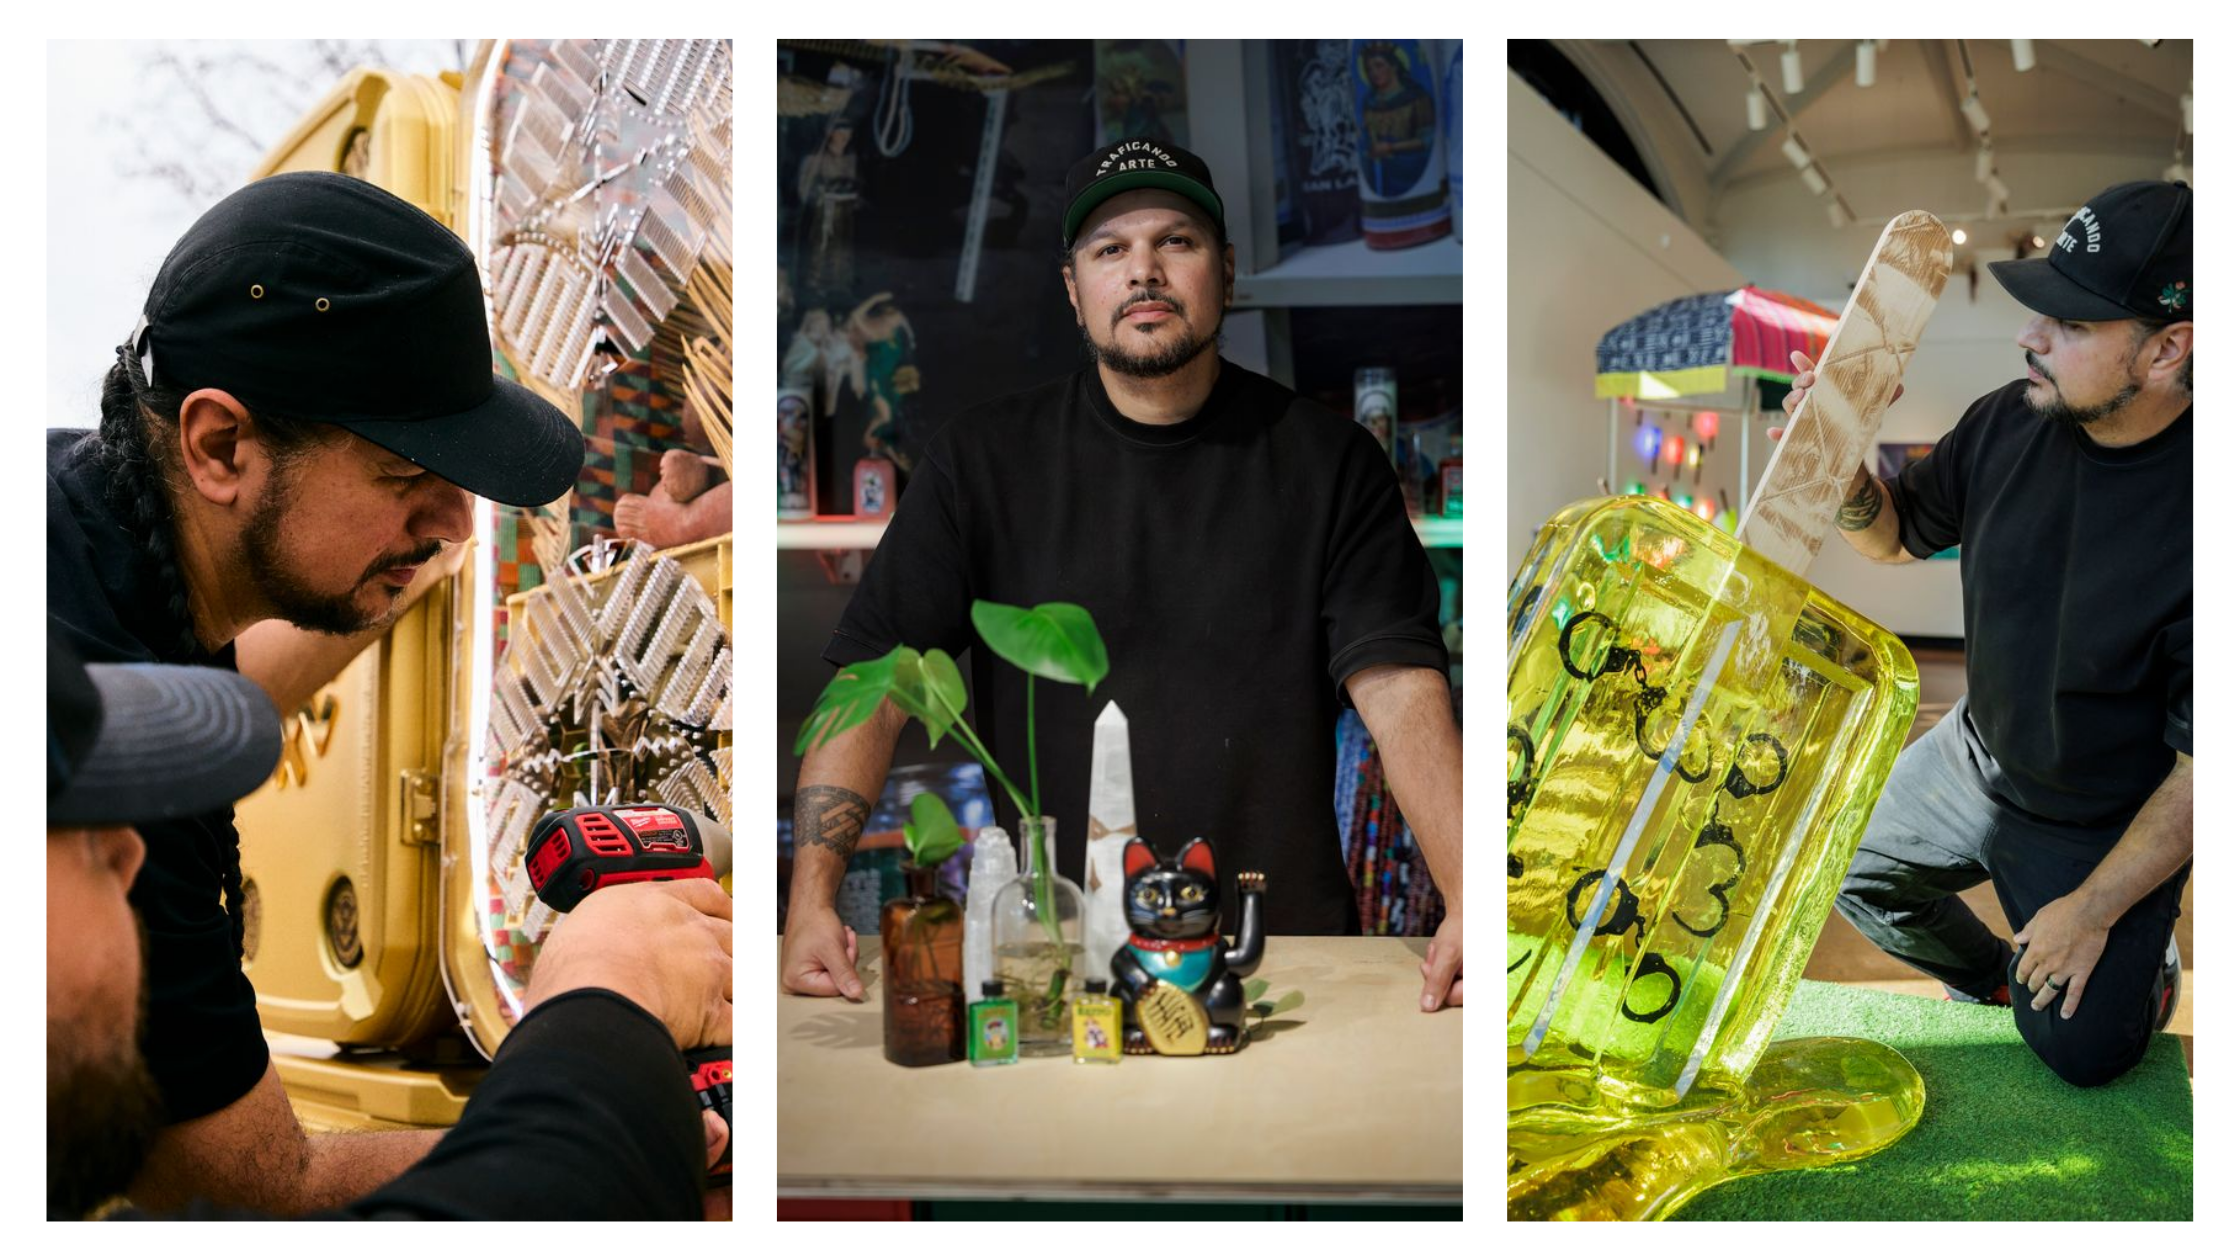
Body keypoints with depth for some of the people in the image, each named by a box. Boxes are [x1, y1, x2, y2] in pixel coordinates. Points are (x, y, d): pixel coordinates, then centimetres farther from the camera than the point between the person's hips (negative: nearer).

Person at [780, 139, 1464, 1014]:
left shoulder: (1331, 462, 4)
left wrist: (1470, 907, -20)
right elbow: (871, 681, 0)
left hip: (1281, 944, 0)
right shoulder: (984, 459, 5)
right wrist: (812, 898, -14)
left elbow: (1399, 688, -5)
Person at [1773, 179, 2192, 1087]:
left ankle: (2142, 967, 27)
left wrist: (2093, 908, -18)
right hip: (1978, 757, 6)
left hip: (2108, 829, -5)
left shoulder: (2181, 504, -32)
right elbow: (1896, 537, 4)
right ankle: (1991, 976, 36)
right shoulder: (2009, 421, -14)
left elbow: (2193, 772, -24)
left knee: (2079, 1051, -7)